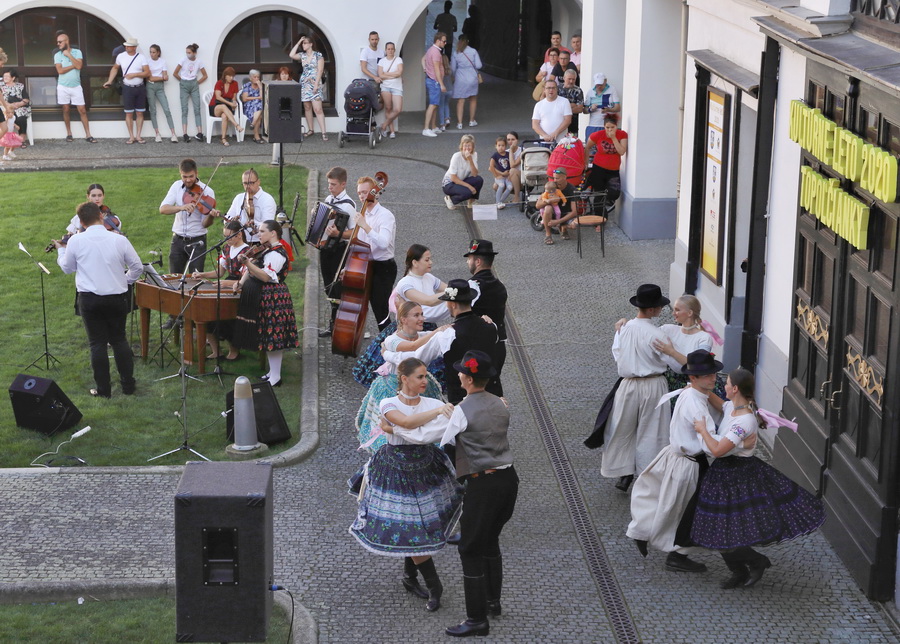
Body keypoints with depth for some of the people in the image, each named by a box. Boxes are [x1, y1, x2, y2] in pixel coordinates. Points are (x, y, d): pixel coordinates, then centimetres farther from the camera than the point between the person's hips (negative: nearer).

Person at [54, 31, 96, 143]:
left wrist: (69, 55, -14)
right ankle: (69, 133, 18)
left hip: (76, 86, -1)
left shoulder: (77, 52, -1)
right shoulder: (57, 55, -1)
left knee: (82, 110, -2)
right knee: (66, 110, 7)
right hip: (63, 87, 1)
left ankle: (88, 135, 1)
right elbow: (60, 70, -13)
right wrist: (74, 65, -11)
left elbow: (79, 66, -16)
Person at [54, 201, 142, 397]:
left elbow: (67, 268, 8)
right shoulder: (119, 240, -7)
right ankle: (128, 384, 18)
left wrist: (61, 250, 27)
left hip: (89, 299, -1)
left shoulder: (76, 241, -9)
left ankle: (103, 389, 9)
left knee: (97, 343, 7)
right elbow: (137, 268, 0)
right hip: (117, 298, 1)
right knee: (119, 339, 16)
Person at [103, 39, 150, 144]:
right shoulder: (120, 56, -1)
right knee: (129, 113, 0)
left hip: (140, 88, 0)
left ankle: (138, 135, 11)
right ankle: (131, 136, 6)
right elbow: (115, 68, 15)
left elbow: (147, 73, -10)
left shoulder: (141, 57, -6)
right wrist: (109, 81, 6)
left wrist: (134, 74, -20)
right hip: (128, 88, 0)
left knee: (140, 112, 4)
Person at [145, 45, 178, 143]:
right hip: (150, 87, -1)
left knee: (167, 110, -8)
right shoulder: (148, 62, 0)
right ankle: (157, 134, 5)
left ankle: (173, 134, -12)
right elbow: (149, 78, -7)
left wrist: (154, 78, -11)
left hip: (160, 87, 1)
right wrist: (162, 77, -6)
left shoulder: (163, 62, 5)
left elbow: (166, 78, 1)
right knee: (153, 111, 0)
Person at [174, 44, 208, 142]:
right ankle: (185, 135, -10)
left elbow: (205, 76, 8)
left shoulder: (199, 62, -1)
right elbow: (175, 73, 1)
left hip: (194, 85, 1)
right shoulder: (184, 60, -5)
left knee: (197, 108, -4)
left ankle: (200, 133, -7)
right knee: (184, 109, -5)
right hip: (184, 85, -1)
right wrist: (183, 81, 7)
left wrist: (197, 82, 2)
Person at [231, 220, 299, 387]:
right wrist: (241, 283, 4)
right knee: (269, 336, 14)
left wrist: (247, 263, -35)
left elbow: (266, 276, -26)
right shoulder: (266, 250, 18)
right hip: (262, 298, 11)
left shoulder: (277, 253, -15)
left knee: (272, 336, -8)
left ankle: (275, 378, -6)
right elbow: (252, 271, 20)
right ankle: (272, 373, 21)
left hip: (272, 298, -11)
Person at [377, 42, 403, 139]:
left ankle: (384, 125, 8)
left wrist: (386, 74, -4)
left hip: (397, 87, 0)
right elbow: (381, 75, -3)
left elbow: (399, 72, -9)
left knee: (398, 110, -12)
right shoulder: (382, 61, 8)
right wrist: (393, 75, -7)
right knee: (388, 108, -13)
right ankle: (392, 130, -2)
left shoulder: (398, 60, 5)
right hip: (385, 86, 0)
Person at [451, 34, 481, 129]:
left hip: (460, 79, 0)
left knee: (460, 101, 3)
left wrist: (454, 77, 20)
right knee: (473, 100, 18)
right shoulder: (473, 51, -7)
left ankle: (459, 123, -2)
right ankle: (471, 121, 26)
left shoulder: (456, 53, -4)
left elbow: (453, 68, 1)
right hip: (472, 78, 0)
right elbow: (478, 65, -9)